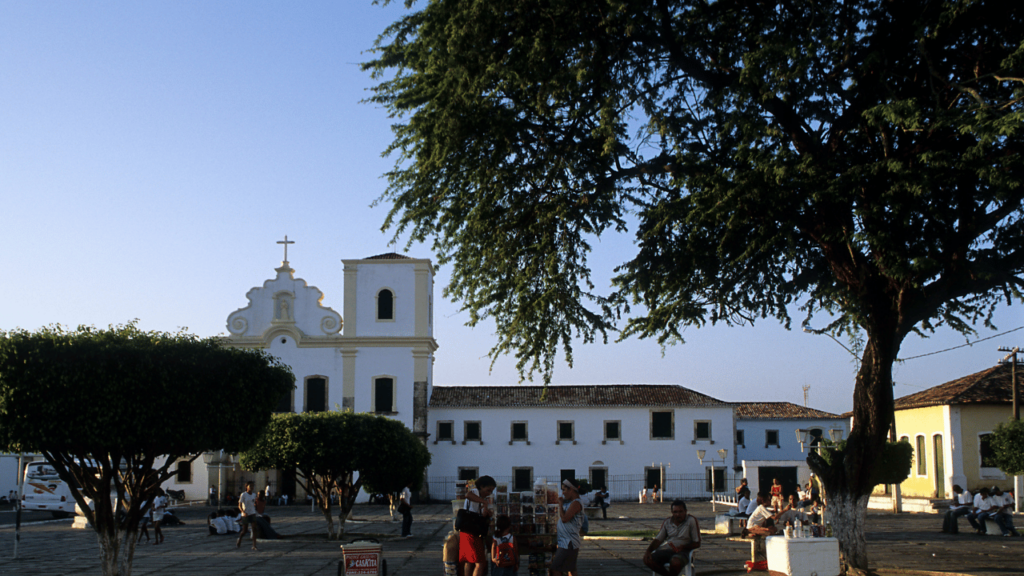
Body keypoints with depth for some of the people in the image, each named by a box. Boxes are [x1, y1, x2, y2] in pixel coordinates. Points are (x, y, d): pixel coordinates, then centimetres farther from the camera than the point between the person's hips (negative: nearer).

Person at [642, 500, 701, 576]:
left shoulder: (691, 521, 0)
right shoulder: (667, 523, 13)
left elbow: (697, 543, 0)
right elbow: (658, 540, 11)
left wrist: (683, 547, -18)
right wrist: (648, 550, -8)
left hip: (682, 552, -4)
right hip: (666, 549, 4)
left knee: (675, 563, -40)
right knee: (647, 560, -22)